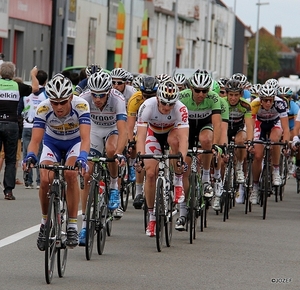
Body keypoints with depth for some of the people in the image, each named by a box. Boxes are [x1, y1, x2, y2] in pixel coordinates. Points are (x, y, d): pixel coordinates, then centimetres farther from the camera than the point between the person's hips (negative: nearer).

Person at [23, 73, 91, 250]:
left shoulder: (81, 106, -34)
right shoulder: (43, 108, -31)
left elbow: (85, 138, -43)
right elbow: (36, 139, -35)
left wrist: (82, 158, -62)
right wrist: (31, 156, -56)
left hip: (75, 142, -1)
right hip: (52, 142, 1)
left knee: (71, 174, -29)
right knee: (45, 180, -21)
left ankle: (72, 226, -19)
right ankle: (45, 221, 5)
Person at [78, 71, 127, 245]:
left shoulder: (117, 99, -34)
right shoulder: (84, 99, -29)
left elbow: (123, 131, -42)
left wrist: (119, 154, -56)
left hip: (113, 129, -2)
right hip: (94, 130, 2)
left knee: (111, 150, -36)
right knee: (87, 175, -9)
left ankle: (114, 186, -7)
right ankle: (85, 223, -3)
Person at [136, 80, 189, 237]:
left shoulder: (181, 109, -34)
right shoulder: (147, 106, -33)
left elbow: (184, 137, -41)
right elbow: (141, 136, -38)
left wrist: (182, 159, -58)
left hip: (172, 132, -1)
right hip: (153, 133, 1)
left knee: (174, 140, -37)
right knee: (150, 173, -12)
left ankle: (178, 183, -16)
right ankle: (152, 217, 3)